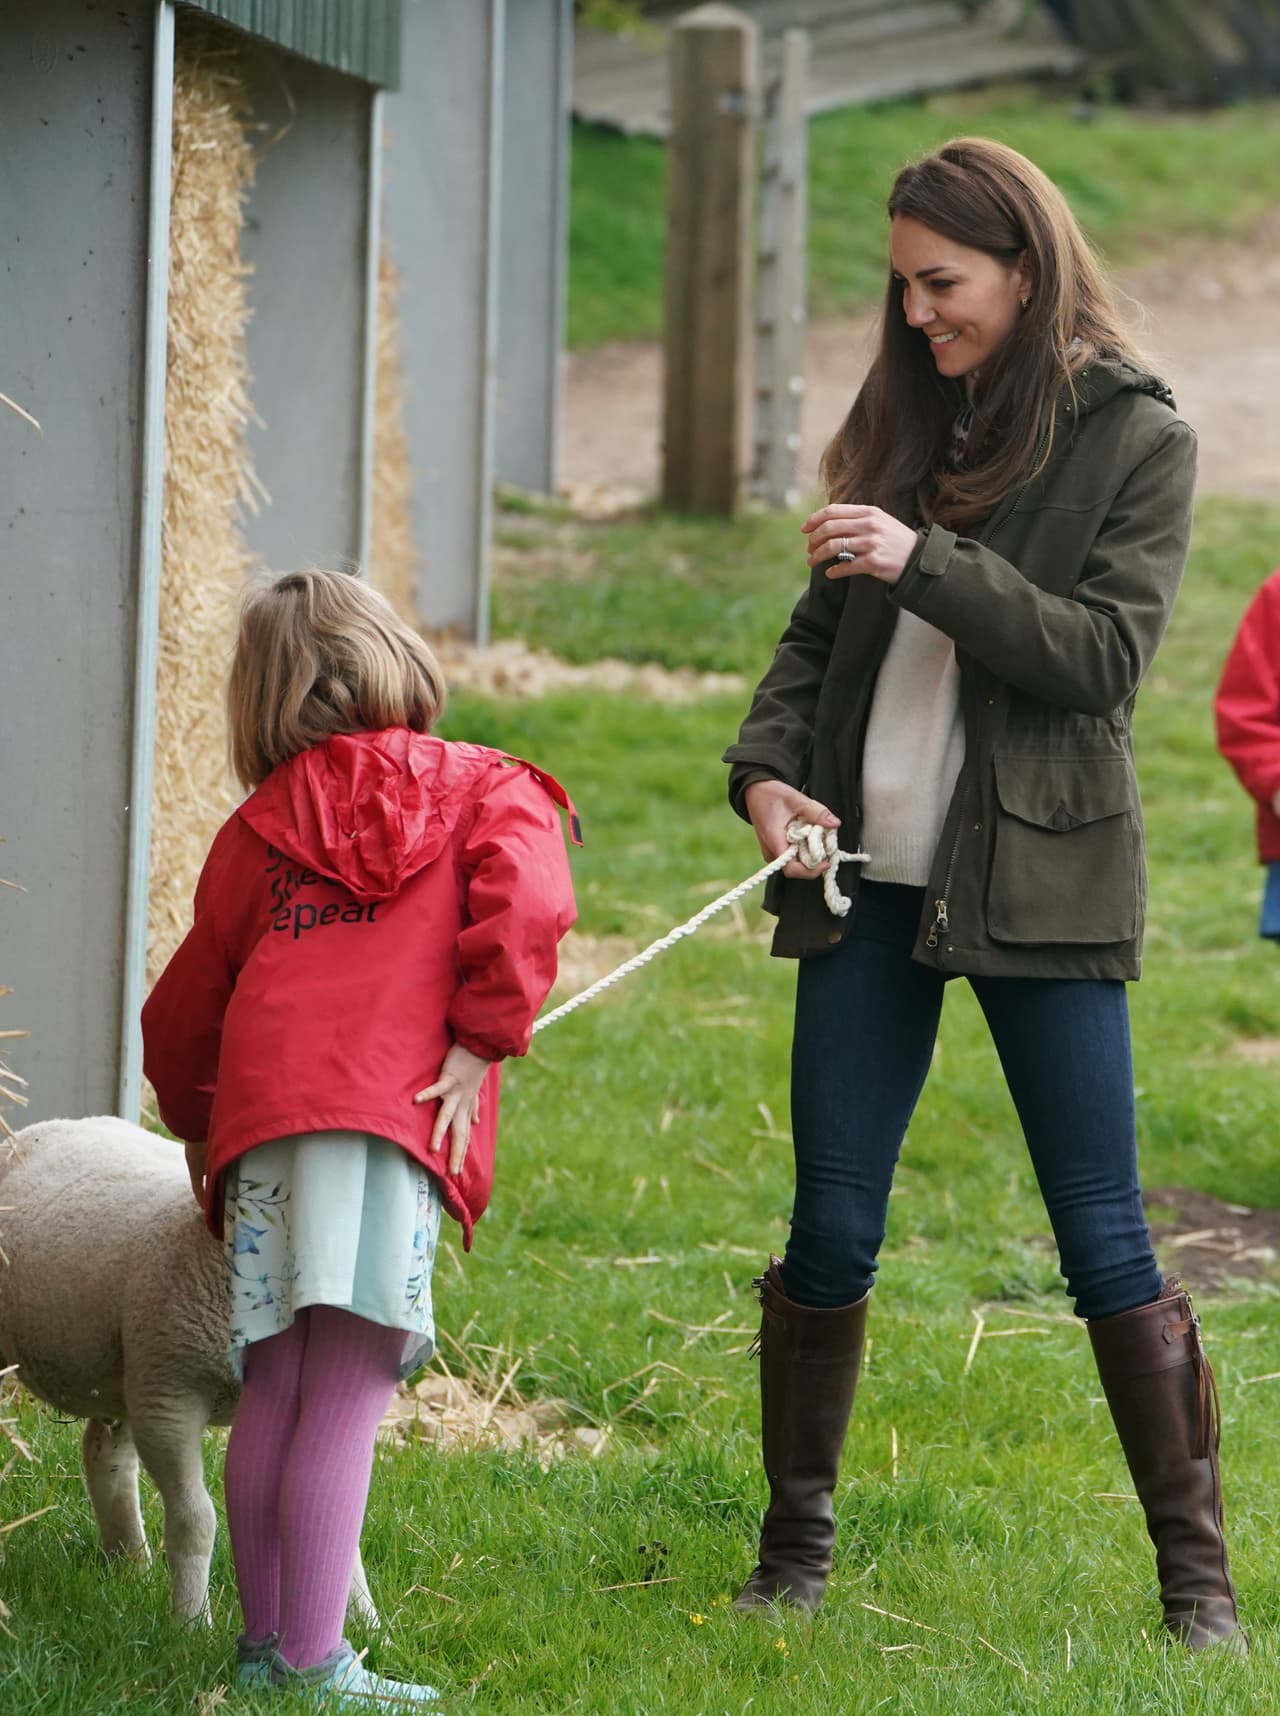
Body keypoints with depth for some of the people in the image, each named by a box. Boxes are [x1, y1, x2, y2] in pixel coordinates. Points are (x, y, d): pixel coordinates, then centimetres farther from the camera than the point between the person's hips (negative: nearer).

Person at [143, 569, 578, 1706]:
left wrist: (204, 1133, 44)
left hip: (263, 1105, 4)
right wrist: (482, 1046, -4)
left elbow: (181, 1014, 28)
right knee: (349, 1395, -8)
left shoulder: (258, 829, 23)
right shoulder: (482, 790, 16)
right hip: (393, 1106, -4)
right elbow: (526, 901, -7)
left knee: (275, 1391, 11)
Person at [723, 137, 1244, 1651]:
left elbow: (1106, 654, -13)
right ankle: (794, 1546, 18)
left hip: (1038, 880, -4)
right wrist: (766, 766, -3)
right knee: (830, 1232, 5)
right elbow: (820, 632, 14)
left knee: (1104, 1241, -2)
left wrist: (925, 563, -21)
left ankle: (1198, 1576, 7)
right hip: (868, 872, 4)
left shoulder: (1135, 438, -4)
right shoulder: (909, 419, 11)